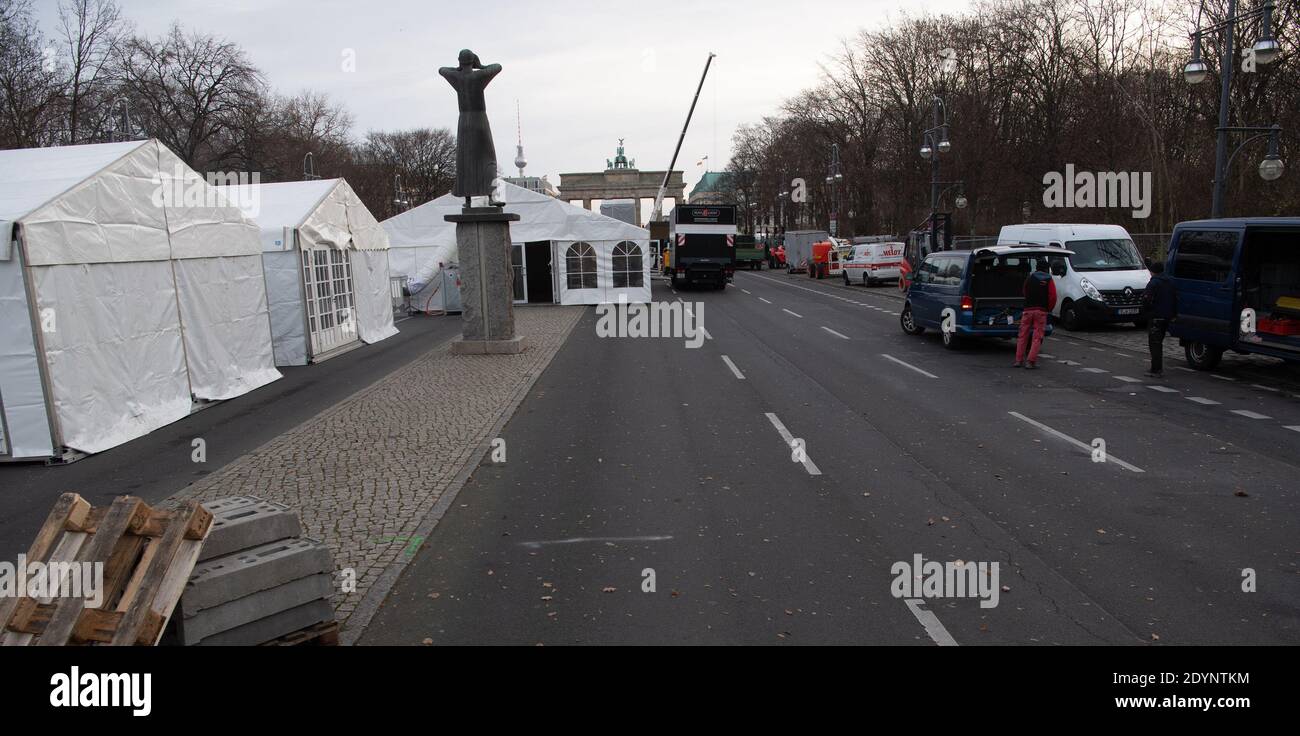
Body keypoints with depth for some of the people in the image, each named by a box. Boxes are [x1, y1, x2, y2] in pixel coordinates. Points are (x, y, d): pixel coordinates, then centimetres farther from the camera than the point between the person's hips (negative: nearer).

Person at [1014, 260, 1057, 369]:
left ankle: (1019, 360, 8)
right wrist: (1048, 310, 7)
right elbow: (1053, 297, -7)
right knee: (1037, 337, 1)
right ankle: (1031, 361, -6)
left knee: (1023, 336, 9)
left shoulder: (1030, 278, 6)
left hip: (1028, 310, 2)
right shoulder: (1048, 280, -1)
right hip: (1041, 311, -2)